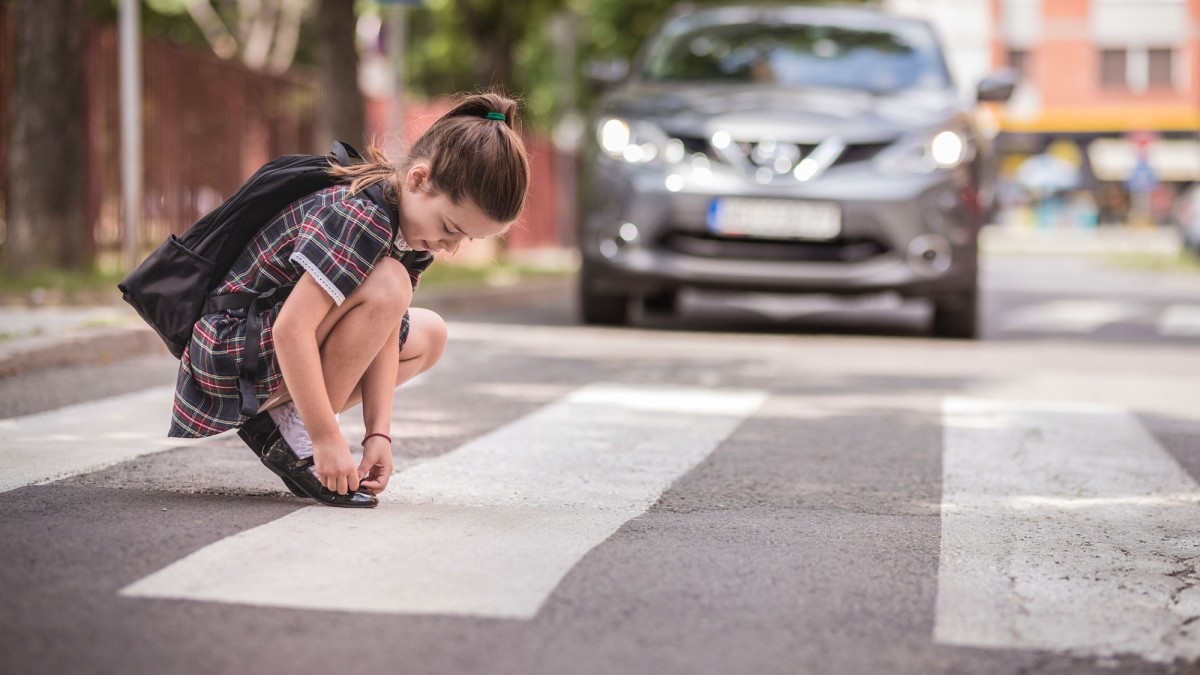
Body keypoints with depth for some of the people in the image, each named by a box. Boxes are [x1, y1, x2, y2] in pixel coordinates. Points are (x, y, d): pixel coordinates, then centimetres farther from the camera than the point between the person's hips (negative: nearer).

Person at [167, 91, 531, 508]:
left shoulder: (414, 230, 0)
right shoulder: (361, 218, -28)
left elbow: (384, 335, -4)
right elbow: (291, 331, -33)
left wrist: (378, 433, -13)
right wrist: (327, 439, -31)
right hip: (228, 353, -10)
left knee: (428, 336, 13)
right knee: (386, 286, -27)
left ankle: (275, 418, 5)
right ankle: (291, 428, -13)